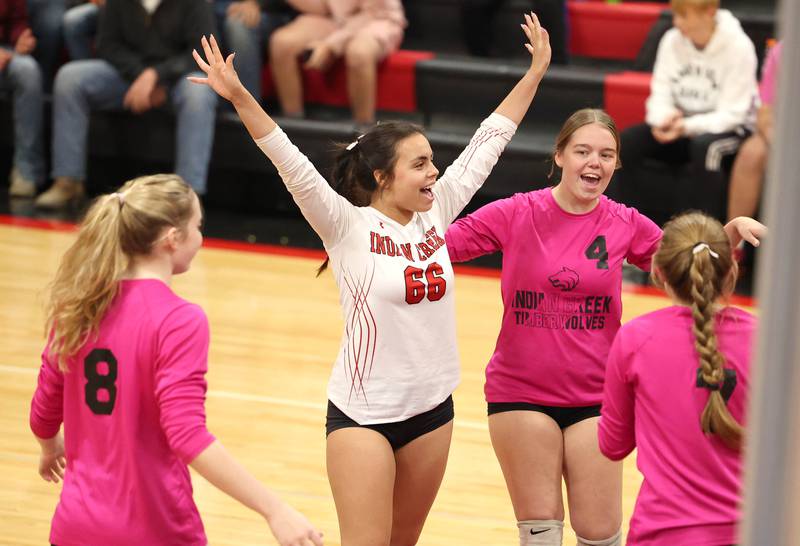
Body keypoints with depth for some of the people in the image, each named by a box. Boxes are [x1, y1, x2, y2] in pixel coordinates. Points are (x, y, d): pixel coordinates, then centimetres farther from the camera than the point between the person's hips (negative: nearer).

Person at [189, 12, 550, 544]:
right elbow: (291, 163, -23)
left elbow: (488, 142, 10)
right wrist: (239, 97, -34)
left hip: (431, 408, 6)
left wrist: (535, 73, 13)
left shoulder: (437, 212, 3)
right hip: (363, 413, -5)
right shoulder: (348, 227, -11)